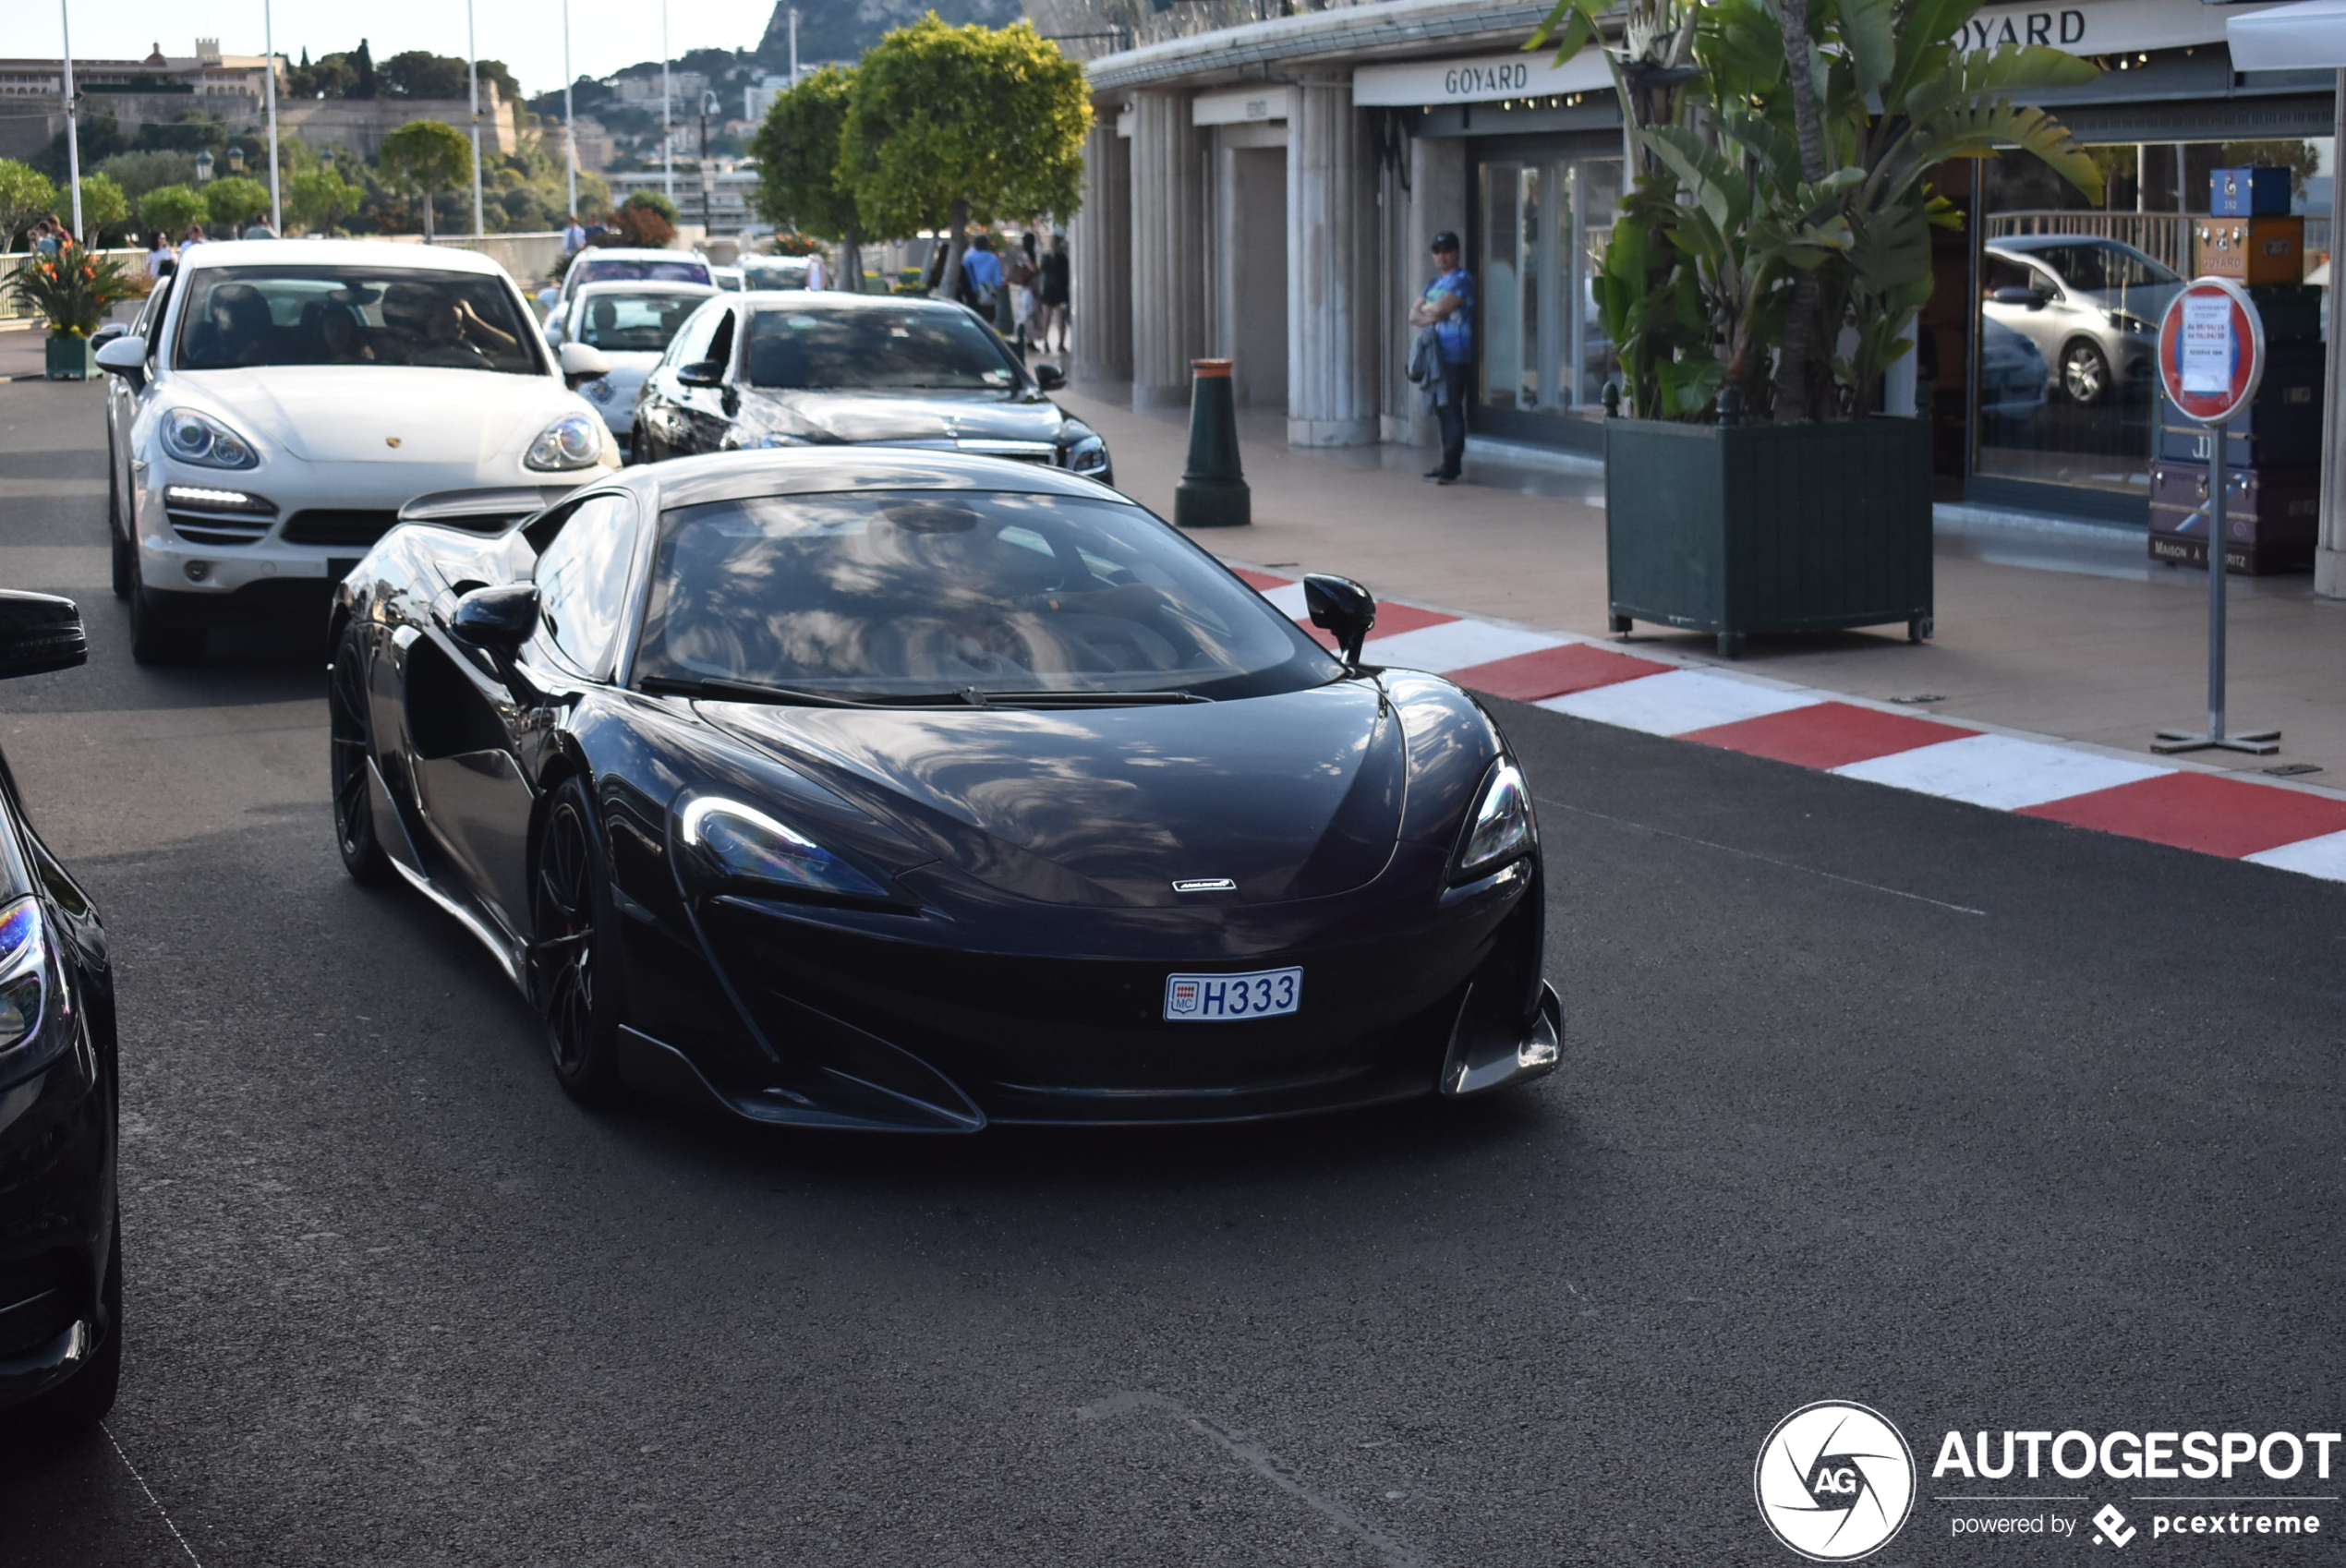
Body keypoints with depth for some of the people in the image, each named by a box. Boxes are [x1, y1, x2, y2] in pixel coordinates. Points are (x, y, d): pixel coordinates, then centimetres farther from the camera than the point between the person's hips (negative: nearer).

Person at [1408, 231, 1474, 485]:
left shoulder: (1462, 280, -6)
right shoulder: (1433, 283, 21)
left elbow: (1440, 309, -16)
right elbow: (1413, 315, 13)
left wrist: (1425, 310, 3)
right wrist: (1432, 316, -6)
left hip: (1454, 352, -9)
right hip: (1435, 352, 9)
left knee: (1451, 409, -11)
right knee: (1441, 408, 10)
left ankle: (1452, 466, -11)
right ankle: (1449, 464, 15)